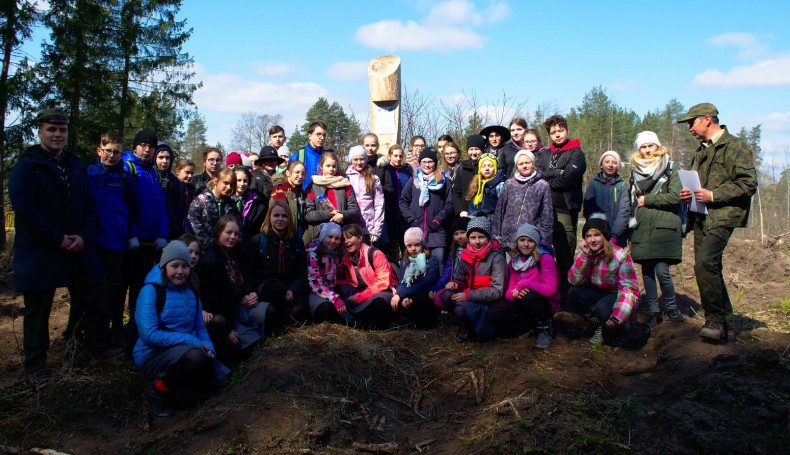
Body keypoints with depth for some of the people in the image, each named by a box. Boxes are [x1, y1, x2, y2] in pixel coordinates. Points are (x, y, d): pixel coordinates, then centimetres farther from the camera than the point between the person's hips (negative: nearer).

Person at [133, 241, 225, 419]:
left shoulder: (190, 291, 7)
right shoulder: (151, 290, -14)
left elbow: (200, 327, 10)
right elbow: (149, 334, -23)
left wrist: (208, 348, -12)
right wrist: (192, 341, -24)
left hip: (184, 351, 7)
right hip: (153, 354, -7)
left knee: (211, 383, -6)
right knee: (195, 357, -34)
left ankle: (173, 378, 19)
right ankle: (156, 391, -10)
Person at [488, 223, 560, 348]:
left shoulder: (545, 258, -11)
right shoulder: (514, 262, 3)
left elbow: (550, 289, -22)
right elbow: (508, 293, -2)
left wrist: (523, 283, -26)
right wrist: (514, 294, -26)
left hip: (545, 305, -4)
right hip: (522, 306, 4)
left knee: (528, 297, -37)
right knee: (494, 314, -21)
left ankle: (545, 328, -9)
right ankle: (533, 327, -6)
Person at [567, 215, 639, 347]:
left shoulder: (620, 255, -20)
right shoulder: (584, 254, -8)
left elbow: (629, 289, -23)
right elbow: (575, 281, -18)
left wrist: (617, 317, -33)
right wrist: (584, 255, -28)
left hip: (617, 296, -4)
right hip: (597, 295, 4)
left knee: (603, 310, -35)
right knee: (573, 293, -24)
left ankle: (621, 328, -1)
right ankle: (599, 326, -4)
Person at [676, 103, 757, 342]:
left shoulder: (734, 147, -7)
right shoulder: (702, 150, 21)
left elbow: (748, 183, -15)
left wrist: (713, 195, -20)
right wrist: (688, 193, 10)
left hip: (722, 216, -9)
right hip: (701, 218, 9)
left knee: (705, 264, -23)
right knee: (708, 267, 11)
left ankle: (715, 320, -14)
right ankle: (724, 320, 22)